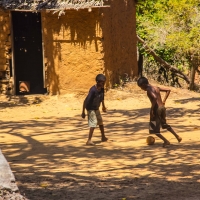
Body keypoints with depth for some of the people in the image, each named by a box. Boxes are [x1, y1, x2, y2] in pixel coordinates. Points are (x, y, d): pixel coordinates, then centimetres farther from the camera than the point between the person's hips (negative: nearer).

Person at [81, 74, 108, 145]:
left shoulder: (101, 89, -8)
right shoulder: (93, 90, -31)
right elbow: (86, 101, -29)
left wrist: (103, 106, 27)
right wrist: (83, 112, -28)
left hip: (96, 108, 9)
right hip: (91, 109, -9)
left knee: (100, 122, 21)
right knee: (93, 123, -18)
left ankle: (103, 137, 40)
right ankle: (89, 140, -20)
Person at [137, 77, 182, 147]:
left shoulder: (149, 90, -12)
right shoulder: (156, 88, 13)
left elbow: (155, 98, -29)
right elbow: (168, 90, 18)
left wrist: (151, 109, -23)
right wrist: (164, 101, 16)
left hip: (157, 109, -9)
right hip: (162, 107, 9)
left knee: (154, 129, 1)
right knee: (164, 124, 30)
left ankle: (166, 141, -7)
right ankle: (177, 137, 33)